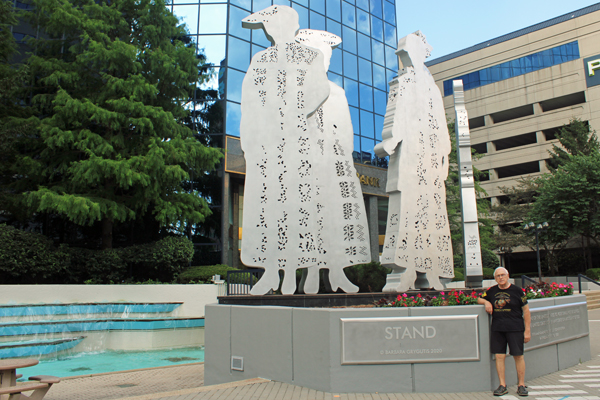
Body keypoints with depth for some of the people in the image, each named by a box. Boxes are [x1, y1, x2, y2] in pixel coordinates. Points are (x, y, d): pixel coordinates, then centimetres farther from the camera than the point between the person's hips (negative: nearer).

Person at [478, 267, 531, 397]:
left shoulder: (517, 290, -2)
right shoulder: (491, 291, 8)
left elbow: (526, 311, 0)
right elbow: (479, 299, 21)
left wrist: (527, 330, -4)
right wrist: (486, 302, -3)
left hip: (515, 329, -3)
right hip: (497, 329, 3)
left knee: (518, 356, 1)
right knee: (499, 356, 3)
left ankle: (521, 385, 14)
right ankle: (502, 386, 11)